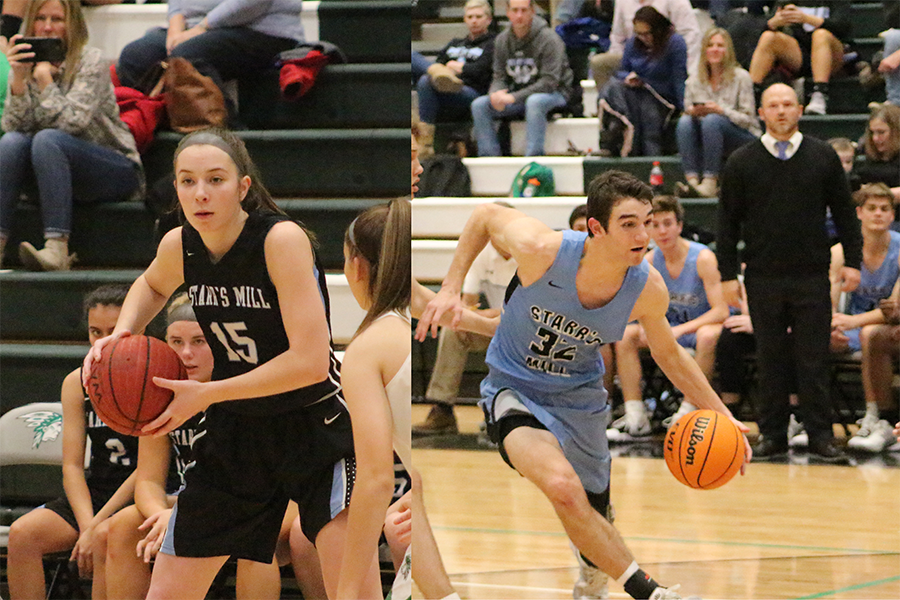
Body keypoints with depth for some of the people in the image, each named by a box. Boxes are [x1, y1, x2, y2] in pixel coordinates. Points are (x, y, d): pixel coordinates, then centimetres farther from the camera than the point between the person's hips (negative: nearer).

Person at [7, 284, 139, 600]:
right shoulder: (77, 383, 5)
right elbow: (72, 466, 0)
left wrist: (96, 528, -20)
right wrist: (86, 525, -18)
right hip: (95, 492, 5)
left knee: (107, 540, -36)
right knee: (22, 533, -19)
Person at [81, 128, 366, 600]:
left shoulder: (282, 239, -23)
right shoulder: (178, 246, -5)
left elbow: (311, 361, -28)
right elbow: (151, 286, 23)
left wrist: (205, 394, -23)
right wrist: (120, 334, 2)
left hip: (314, 427, -5)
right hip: (232, 434, 5)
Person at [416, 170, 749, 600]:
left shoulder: (648, 289, -19)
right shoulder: (541, 250, -30)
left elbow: (668, 353, 1)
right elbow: (485, 215, -8)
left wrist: (721, 415, -4)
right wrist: (451, 289, -14)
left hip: (580, 395, 4)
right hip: (514, 390, -3)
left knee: (591, 520, 16)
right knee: (563, 486, -32)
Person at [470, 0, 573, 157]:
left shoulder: (549, 39, -16)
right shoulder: (502, 41, 2)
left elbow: (549, 82, -22)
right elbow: (499, 77, 7)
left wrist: (514, 97, -28)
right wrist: (496, 93, -20)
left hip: (553, 94, -6)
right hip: (518, 95, 6)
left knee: (534, 101, -40)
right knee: (479, 105, -13)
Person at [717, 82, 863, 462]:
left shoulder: (823, 157, 5)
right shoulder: (742, 162, 3)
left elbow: (844, 213, 9)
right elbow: (728, 223, 5)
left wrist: (852, 261, 3)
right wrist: (728, 275, 0)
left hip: (812, 277, 0)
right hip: (763, 279, 0)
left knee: (813, 360, -1)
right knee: (771, 360, 4)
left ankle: (820, 435, 5)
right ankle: (772, 435, 12)